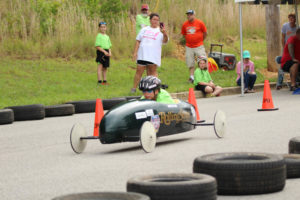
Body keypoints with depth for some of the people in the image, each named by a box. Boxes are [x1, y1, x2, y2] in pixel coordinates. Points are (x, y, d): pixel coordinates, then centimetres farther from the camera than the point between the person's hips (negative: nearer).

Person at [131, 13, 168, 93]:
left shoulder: (160, 31, 7)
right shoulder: (144, 29, 16)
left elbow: (165, 41, -9)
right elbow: (138, 41, 16)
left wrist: (164, 33, -30)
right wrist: (135, 52, 7)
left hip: (154, 56, -2)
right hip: (142, 55, 2)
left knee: (153, 72, 0)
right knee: (139, 71, -1)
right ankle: (134, 88, 3)